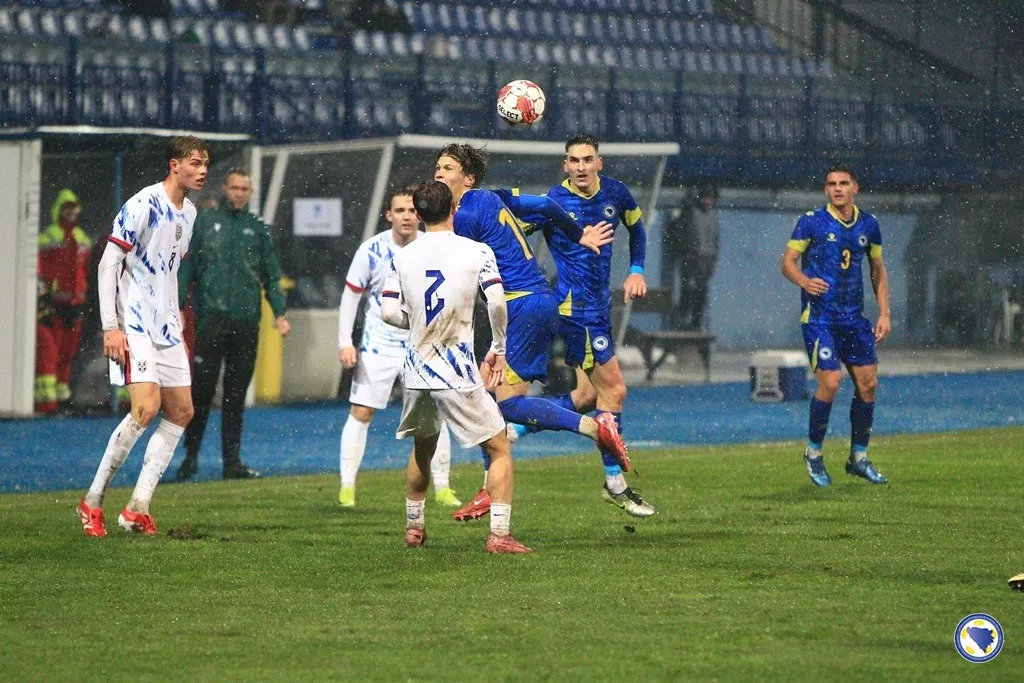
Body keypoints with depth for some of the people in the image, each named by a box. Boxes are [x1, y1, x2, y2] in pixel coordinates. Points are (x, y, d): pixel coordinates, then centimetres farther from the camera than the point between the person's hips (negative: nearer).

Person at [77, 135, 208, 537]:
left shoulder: (188, 213, 11)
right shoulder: (142, 206, -15)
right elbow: (107, 264, -15)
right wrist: (110, 327, -19)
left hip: (165, 325, 9)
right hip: (133, 324, -9)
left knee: (181, 411, 4)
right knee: (146, 407, -20)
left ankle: (138, 508, 7)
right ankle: (92, 502, -9)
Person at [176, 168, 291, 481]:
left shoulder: (258, 228, 13)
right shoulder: (205, 223, 7)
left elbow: (272, 275, 14)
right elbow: (187, 267, 5)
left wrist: (279, 312, 2)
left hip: (247, 321, 2)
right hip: (212, 317, -2)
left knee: (237, 394, 5)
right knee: (203, 389, -6)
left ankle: (232, 460, 8)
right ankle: (191, 454, 4)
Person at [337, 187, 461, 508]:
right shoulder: (371, 250, -10)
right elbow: (350, 295, -2)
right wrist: (345, 343, -8)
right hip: (378, 345, -1)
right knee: (360, 412, -6)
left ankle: (442, 488, 9)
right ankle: (347, 485, 1)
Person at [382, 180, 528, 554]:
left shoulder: (403, 257, 4)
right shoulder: (476, 251, -6)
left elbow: (389, 313, 0)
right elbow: (497, 303, -15)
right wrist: (498, 349, -1)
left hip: (416, 367, 4)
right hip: (457, 373, -4)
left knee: (423, 449, 26)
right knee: (500, 449, 4)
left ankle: (413, 527, 34)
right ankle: (499, 534, -7)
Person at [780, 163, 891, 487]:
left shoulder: (868, 224, 8)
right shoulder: (812, 222, -5)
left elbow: (878, 269, 17)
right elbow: (788, 261, -3)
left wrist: (884, 313, 9)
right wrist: (805, 281, -24)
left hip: (854, 316, 5)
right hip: (818, 315, -5)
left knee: (868, 383, 1)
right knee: (830, 383, -14)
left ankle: (859, 458, 16)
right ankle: (814, 454, 5)